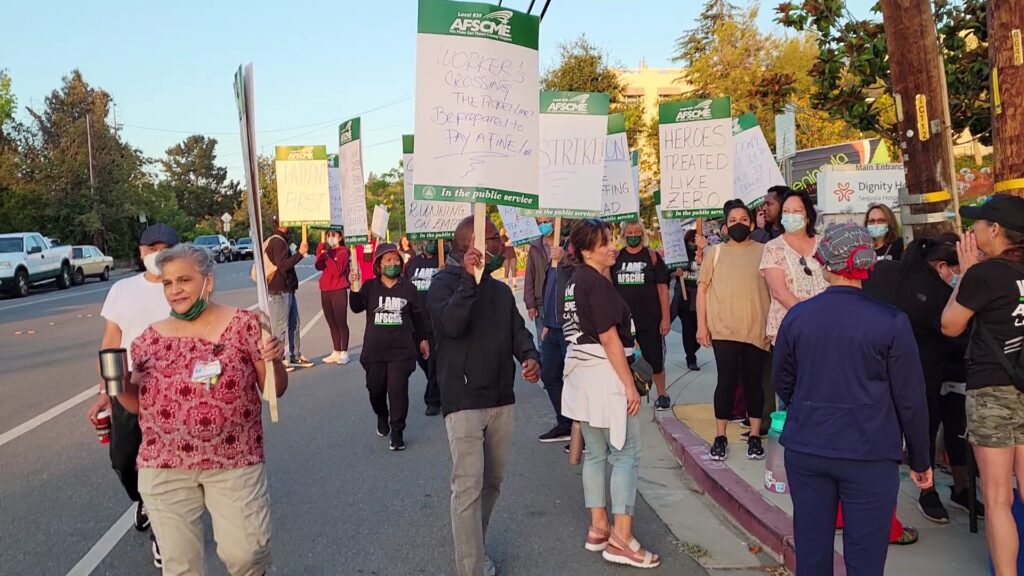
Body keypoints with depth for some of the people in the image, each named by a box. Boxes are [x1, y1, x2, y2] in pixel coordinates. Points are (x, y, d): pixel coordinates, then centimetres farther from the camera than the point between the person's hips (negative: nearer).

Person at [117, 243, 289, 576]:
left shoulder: (244, 325, -4)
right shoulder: (151, 338, 6)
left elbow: (275, 390, 0)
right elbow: (138, 402, 13)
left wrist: (274, 361, -20)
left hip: (234, 461, -2)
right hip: (164, 467, 3)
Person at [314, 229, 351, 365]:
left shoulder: (343, 252, -5)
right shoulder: (326, 251, 14)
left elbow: (338, 271, -17)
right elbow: (319, 267, -1)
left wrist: (326, 256, -17)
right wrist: (320, 254, -16)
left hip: (339, 291, -7)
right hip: (325, 291, 7)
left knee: (341, 322, -5)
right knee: (332, 323, 9)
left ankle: (344, 353, -1)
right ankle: (336, 352, 15)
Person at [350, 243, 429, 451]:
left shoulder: (407, 287, 3)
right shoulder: (370, 286, 2)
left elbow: (417, 314, 12)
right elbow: (356, 307, -11)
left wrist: (422, 339, 16)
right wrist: (355, 289, -27)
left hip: (401, 350, -1)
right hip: (374, 350, 1)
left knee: (398, 390, -6)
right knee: (375, 389, 12)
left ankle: (397, 432, 6)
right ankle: (382, 416, 42)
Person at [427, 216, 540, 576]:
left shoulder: (500, 290, 17)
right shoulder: (444, 283, -5)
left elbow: (517, 329, 12)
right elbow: (452, 324, -22)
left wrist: (529, 356, -9)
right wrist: (469, 279, -29)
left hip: (502, 400, 7)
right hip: (464, 401, -7)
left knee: (492, 482, 15)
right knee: (468, 486, -8)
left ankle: (473, 547, 31)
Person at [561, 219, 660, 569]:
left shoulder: (577, 281, 13)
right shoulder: (597, 284, -16)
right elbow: (609, 339, -19)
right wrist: (629, 385, -17)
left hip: (583, 373, 10)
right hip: (604, 374, -10)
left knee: (595, 452, 14)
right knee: (626, 454, -5)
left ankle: (598, 528, 22)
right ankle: (621, 540, -4)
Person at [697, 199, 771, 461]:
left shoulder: (763, 252, 7)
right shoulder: (715, 253, 6)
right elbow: (702, 289, 5)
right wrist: (701, 325, -2)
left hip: (758, 330, 1)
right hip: (724, 330, -1)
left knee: (753, 381, 7)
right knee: (727, 381, 0)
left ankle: (755, 437, 18)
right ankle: (720, 437, 11)